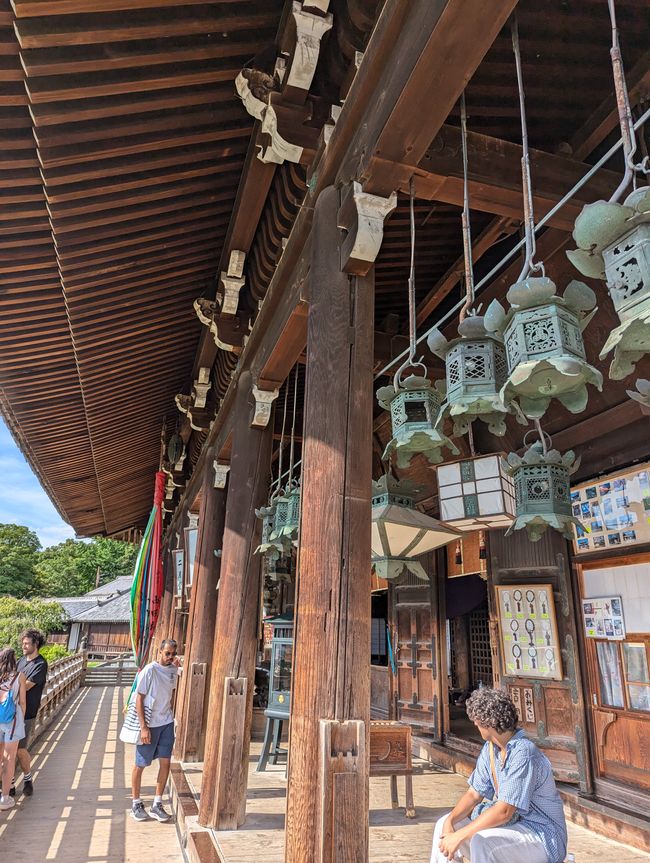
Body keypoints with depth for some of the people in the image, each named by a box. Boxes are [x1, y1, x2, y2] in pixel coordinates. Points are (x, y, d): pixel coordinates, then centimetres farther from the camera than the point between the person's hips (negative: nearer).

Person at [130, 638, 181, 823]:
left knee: (165, 763, 5)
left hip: (167, 723, 5)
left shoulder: (173, 670, 0)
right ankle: (136, 803, 27)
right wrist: (144, 727, -18)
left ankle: (157, 805, 19)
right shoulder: (150, 670, -19)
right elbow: (139, 699, -17)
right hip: (149, 724, -5)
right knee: (140, 765, 10)